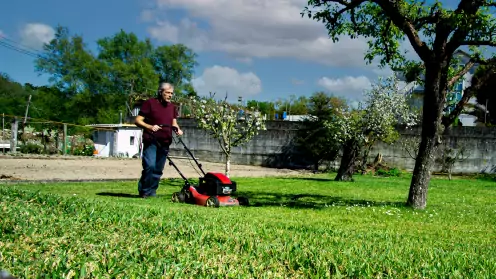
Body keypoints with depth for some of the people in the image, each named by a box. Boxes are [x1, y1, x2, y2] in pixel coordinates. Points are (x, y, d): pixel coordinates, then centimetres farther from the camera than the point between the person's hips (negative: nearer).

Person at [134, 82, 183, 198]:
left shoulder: (172, 107, 15)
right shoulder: (149, 103, -3)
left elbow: (174, 123, 23)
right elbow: (137, 120, -6)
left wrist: (177, 129, 0)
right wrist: (150, 127, -23)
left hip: (165, 143, 6)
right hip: (151, 141, -6)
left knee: (158, 170, 7)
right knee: (150, 166, -17)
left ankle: (151, 192, 17)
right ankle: (143, 191, -2)